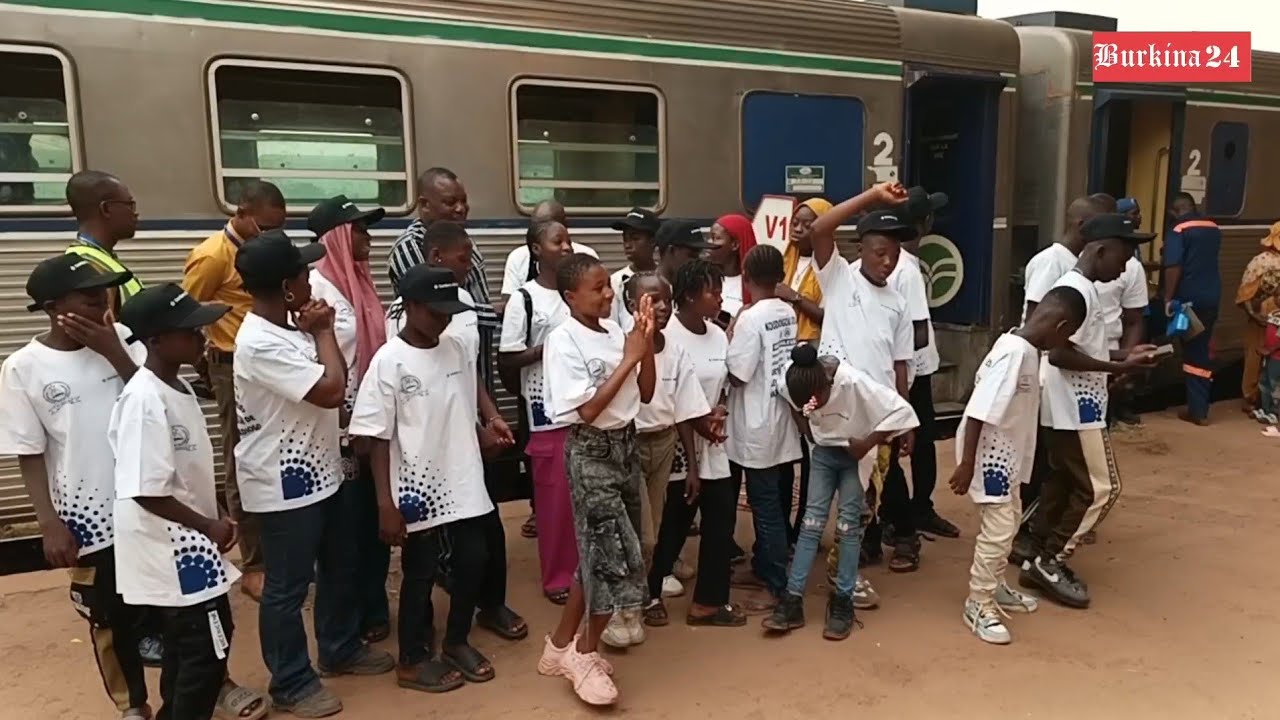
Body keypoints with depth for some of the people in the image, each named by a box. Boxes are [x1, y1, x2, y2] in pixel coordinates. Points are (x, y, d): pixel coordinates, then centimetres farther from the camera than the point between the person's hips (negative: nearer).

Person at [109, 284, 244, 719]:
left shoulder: (179, 388, 5)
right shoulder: (145, 401, -24)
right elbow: (145, 491, -25)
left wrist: (216, 518, 8)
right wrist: (209, 526, -16)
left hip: (185, 542, 9)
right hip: (168, 548, -9)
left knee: (186, 642, 22)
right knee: (206, 647, 2)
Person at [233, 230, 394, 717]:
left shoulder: (291, 326, 5)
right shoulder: (259, 345, -25)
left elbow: (339, 379, 12)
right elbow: (331, 390, -27)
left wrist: (320, 331, -2)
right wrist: (322, 331, -13)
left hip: (322, 470, 10)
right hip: (284, 483, -10)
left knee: (340, 565, 22)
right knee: (288, 586, 7)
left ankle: (341, 649, 42)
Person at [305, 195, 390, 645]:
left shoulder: (360, 281, 10)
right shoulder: (316, 286, -14)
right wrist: (342, 426, -16)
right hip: (341, 426, -8)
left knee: (376, 517, 16)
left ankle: (374, 608, 32)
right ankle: (353, 617, 23)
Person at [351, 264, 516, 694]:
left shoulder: (461, 347, 1)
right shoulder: (389, 361, -15)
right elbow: (378, 437, -14)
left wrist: (490, 418, 3)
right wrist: (385, 503, -16)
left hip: (464, 479, 6)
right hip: (418, 487, -5)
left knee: (474, 560, 14)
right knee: (420, 573, 9)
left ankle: (457, 642, 37)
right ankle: (412, 661, 29)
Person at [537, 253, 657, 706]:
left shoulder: (615, 332, 4)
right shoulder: (564, 340, -14)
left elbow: (645, 394, 8)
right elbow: (587, 410, -20)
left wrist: (647, 344, -5)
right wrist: (629, 358, -18)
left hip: (625, 445, 7)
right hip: (591, 452, -7)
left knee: (600, 553, 13)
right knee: (614, 554, -5)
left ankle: (562, 646, 29)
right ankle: (586, 653, 17)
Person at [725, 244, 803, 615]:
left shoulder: (751, 318, -18)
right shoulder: (788, 313, 5)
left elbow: (736, 373, -18)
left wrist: (728, 337, -6)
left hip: (758, 424, -8)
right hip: (779, 418, 8)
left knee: (766, 506, 0)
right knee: (767, 500, 18)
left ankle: (777, 585, 8)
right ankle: (762, 567, 30)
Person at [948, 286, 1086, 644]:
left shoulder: (1024, 347, 4)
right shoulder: (1014, 353, -25)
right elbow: (978, 412, -28)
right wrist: (966, 465, -28)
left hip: (1005, 452, 10)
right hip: (988, 453, -10)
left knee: (1009, 518, 21)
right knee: (998, 528, -4)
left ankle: (995, 588, 37)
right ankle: (978, 605, 11)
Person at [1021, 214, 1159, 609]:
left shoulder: (1078, 287, 13)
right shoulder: (1077, 291, -19)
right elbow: (1059, 353, -25)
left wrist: (1123, 354, 10)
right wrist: (1118, 367, -19)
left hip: (1071, 405, 10)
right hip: (1075, 407, -10)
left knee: (1061, 482, 14)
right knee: (1100, 488, -2)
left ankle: (1039, 560, 22)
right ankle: (1051, 561, 6)